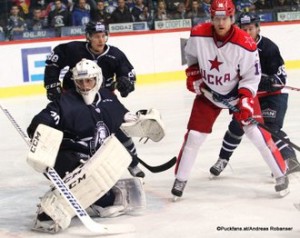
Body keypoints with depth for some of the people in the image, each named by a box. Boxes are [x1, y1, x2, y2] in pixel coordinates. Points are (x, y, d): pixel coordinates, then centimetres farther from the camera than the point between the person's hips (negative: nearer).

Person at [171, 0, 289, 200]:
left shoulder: (245, 44, -27)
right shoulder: (199, 35, -19)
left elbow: (251, 76, -18)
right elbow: (191, 56, 5)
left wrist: (245, 100, -27)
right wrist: (193, 74, -6)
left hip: (238, 91, -2)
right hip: (208, 93, 2)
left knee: (256, 132, -11)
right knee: (194, 136, 0)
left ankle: (281, 174, 2)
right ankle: (180, 179, 16)